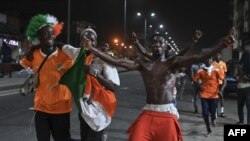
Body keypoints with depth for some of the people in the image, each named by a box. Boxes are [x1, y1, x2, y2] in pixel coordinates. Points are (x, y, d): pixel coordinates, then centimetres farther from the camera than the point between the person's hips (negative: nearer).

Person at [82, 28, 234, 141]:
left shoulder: (173, 62, 1)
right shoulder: (143, 64, 7)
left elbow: (196, 58, -14)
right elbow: (117, 62, 2)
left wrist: (221, 45, -29)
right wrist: (92, 49, -3)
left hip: (168, 113, -1)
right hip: (148, 113, 1)